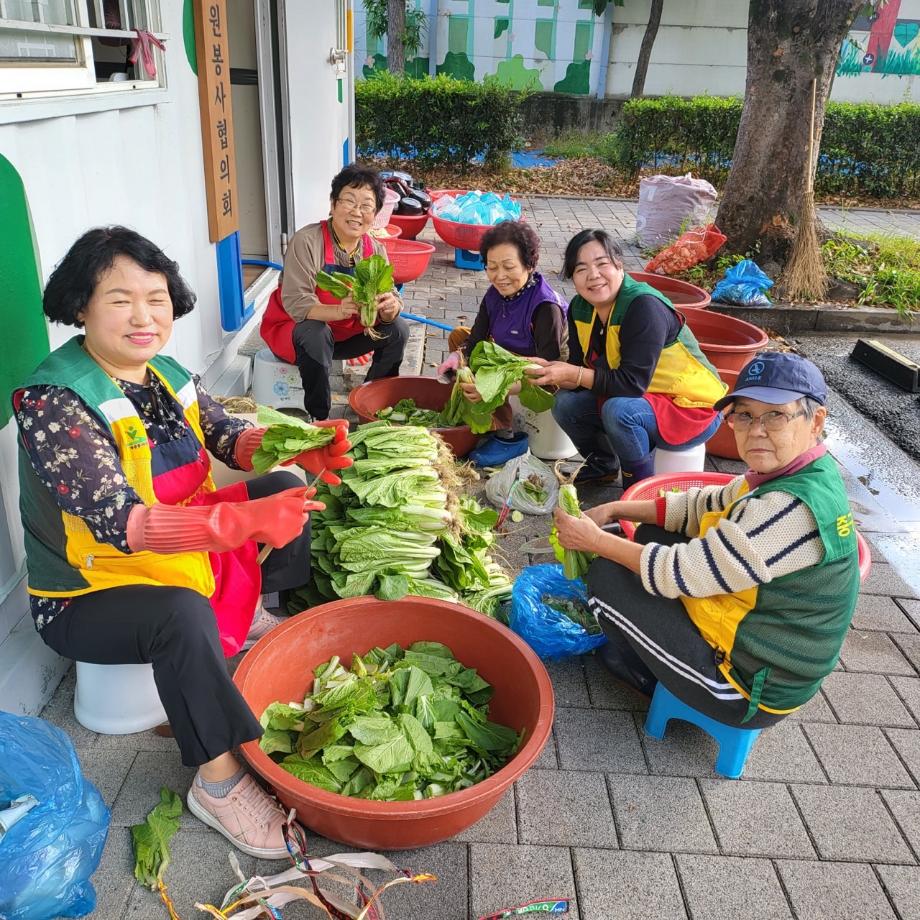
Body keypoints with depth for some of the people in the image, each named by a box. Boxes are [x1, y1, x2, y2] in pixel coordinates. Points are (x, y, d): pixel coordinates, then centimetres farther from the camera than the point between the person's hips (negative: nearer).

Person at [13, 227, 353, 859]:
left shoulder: (165, 373, -2)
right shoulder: (52, 403, -26)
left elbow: (230, 438, 1)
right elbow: (121, 524, -35)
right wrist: (245, 520, -47)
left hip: (183, 542, 8)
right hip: (91, 593, -8)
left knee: (287, 487, 6)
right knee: (184, 614, -38)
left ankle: (255, 620, 19)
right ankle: (218, 781, -19)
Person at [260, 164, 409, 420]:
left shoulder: (375, 250, -5)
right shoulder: (307, 241, -22)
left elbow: (388, 297, -11)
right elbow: (295, 303, -30)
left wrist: (390, 308, -37)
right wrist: (338, 311, -48)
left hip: (344, 332, 6)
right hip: (292, 329, -5)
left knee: (397, 329, -11)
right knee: (316, 334, -38)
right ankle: (317, 418, -20)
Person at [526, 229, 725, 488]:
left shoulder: (645, 307, -26)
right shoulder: (580, 309, -3)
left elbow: (633, 384, -30)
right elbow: (578, 372, -5)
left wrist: (575, 374, -32)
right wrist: (549, 371, -27)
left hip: (692, 408, -7)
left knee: (619, 410, -34)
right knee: (566, 402, -8)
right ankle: (602, 464, 17)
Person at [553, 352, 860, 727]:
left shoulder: (792, 511, -33)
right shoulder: (797, 471, -4)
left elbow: (681, 572, -27)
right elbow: (706, 506, 7)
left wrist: (594, 540, -14)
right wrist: (614, 510, -1)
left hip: (750, 687, -9)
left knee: (606, 576, -5)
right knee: (652, 536, 13)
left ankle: (650, 676, 22)